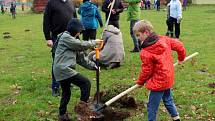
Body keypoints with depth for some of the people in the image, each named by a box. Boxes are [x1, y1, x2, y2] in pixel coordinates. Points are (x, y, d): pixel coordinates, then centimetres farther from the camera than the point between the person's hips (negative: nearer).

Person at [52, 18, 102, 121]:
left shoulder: (71, 40, 22)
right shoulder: (65, 37, -7)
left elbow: (80, 57, 19)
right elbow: (82, 45, -11)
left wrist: (93, 66, 14)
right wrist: (94, 42, 4)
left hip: (61, 70, 10)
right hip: (64, 69, -10)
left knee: (66, 93, 20)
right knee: (85, 83, -10)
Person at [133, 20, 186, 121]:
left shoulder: (145, 53, -23)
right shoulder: (164, 39, -5)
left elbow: (146, 70, -14)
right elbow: (179, 45, 1)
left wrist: (140, 82, 5)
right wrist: (181, 58, 20)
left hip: (158, 82, -8)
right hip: (168, 78, 8)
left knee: (152, 106, 4)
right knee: (168, 99, 27)